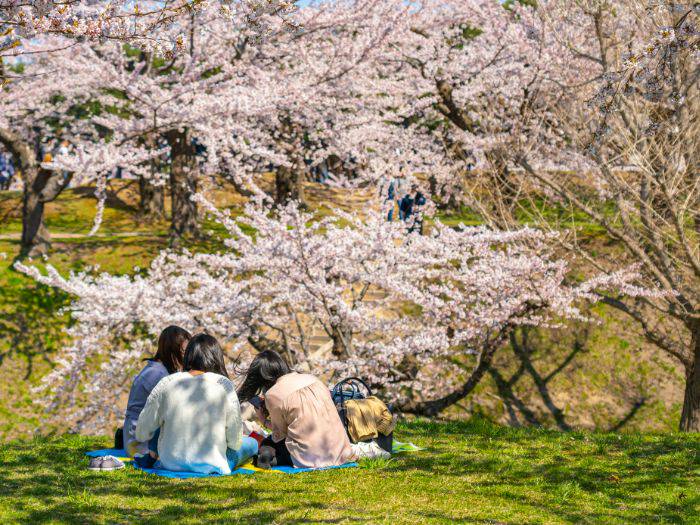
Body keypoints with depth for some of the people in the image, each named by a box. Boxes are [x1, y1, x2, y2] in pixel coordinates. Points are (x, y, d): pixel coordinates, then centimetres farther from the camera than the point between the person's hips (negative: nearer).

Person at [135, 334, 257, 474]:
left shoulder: (166, 383, -5)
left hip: (169, 463, 2)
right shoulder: (223, 384, -11)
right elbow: (235, 442, -7)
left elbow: (141, 433, -1)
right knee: (252, 443, 19)